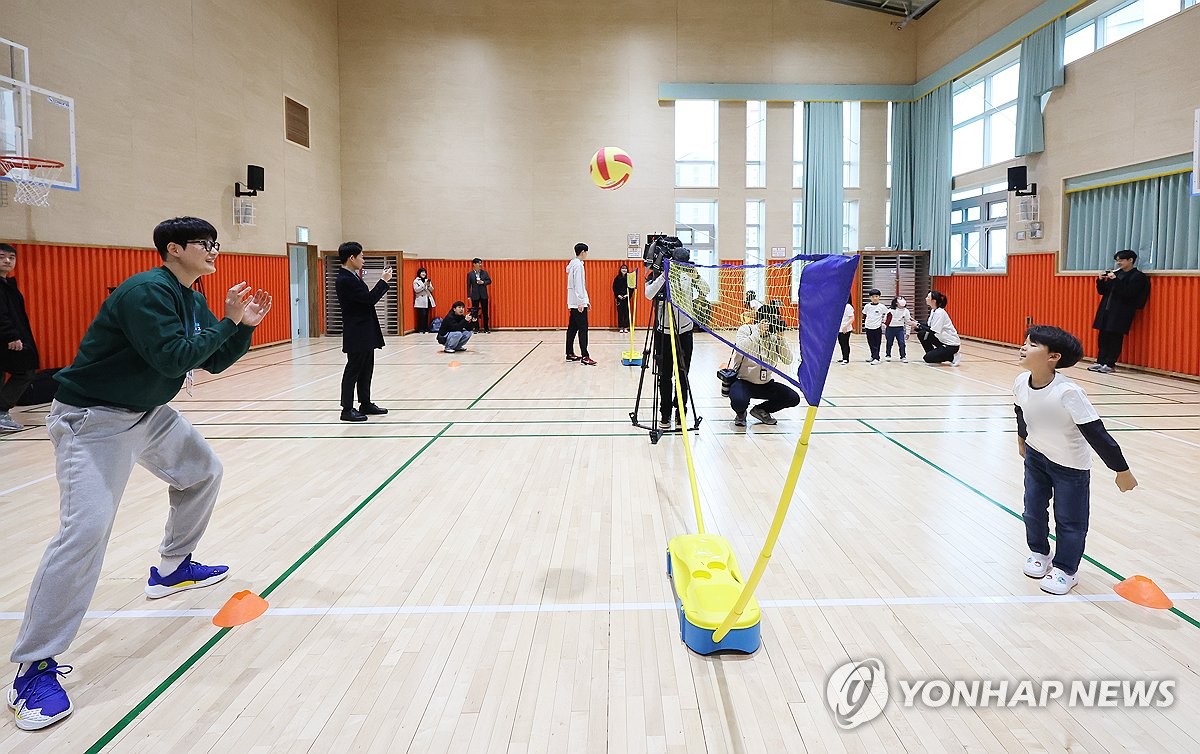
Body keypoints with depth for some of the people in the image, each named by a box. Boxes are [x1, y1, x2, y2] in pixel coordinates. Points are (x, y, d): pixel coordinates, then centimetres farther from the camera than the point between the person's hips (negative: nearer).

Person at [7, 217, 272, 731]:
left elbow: (213, 362, 10)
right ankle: (33, 669, -9)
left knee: (203, 472, 19)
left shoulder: (191, 300, 7)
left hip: (148, 413, 10)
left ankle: (173, 568, 37)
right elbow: (172, 359, -31)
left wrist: (245, 326, -5)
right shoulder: (146, 292, -22)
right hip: (93, 419, -10)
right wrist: (228, 321, -22)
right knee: (85, 529, -18)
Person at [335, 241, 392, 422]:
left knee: (366, 370, 16)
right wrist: (384, 281, -12)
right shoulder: (345, 280, -19)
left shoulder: (351, 277, 12)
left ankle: (366, 404, 25)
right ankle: (347, 410, 5)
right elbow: (369, 299, -22)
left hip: (365, 334, 10)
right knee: (353, 370, -2)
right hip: (357, 335, -10)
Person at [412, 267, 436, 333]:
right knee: (422, 315, -12)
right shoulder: (416, 281, 2)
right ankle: (421, 329, -8)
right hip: (421, 301, -5)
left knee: (427, 315, 2)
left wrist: (429, 285, -7)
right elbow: (416, 290, -10)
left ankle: (426, 328, 7)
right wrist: (424, 285, -16)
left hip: (428, 299, 5)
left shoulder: (427, 280, 18)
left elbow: (431, 290, 13)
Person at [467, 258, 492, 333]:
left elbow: (489, 281, 7)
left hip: (484, 295, 1)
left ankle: (486, 328, 10)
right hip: (475, 295, -1)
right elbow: (468, 285, -1)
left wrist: (483, 282, -12)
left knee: (485, 311, 3)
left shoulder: (484, 272, 5)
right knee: (475, 312, 3)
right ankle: (476, 328, 11)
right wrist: (468, 296, -5)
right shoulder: (470, 274, 0)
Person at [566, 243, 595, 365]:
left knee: (572, 328, 11)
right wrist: (581, 302, -21)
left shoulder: (574, 264, 17)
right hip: (578, 303, -10)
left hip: (574, 303, 10)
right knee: (583, 329, -11)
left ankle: (570, 354, 15)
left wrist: (586, 300, 23)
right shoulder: (578, 265, -13)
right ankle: (584, 356, -14)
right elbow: (578, 285, -19)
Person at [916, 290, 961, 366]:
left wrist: (919, 325, -20)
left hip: (952, 345, -9)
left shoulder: (939, 313, -22)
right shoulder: (933, 311, 5)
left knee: (928, 358, -13)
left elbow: (932, 331, -25)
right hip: (943, 340, 9)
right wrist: (917, 323, 1)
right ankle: (933, 356, 11)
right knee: (921, 334, 3)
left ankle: (953, 357, 0)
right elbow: (929, 325, 12)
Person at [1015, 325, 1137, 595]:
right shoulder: (1021, 383, -18)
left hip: (1071, 464, -5)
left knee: (1070, 519, 7)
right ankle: (1039, 553, 37)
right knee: (1033, 509, 14)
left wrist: (1122, 471, -21)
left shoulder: (1068, 392, -36)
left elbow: (1097, 433, -29)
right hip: (1036, 455, 5)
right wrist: (1022, 439, 22)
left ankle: (1066, 570, 25)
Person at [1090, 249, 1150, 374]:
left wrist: (1115, 280, -21)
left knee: (1115, 338, -3)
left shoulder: (1137, 276, -4)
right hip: (1107, 310, 6)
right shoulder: (1116, 273, 15)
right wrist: (1101, 281, -1)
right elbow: (1102, 291, 17)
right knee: (1103, 337, 5)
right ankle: (1100, 362, 10)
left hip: (1120, 313, -6)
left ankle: (1110, 364, 1)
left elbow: (1128, 293, -17)